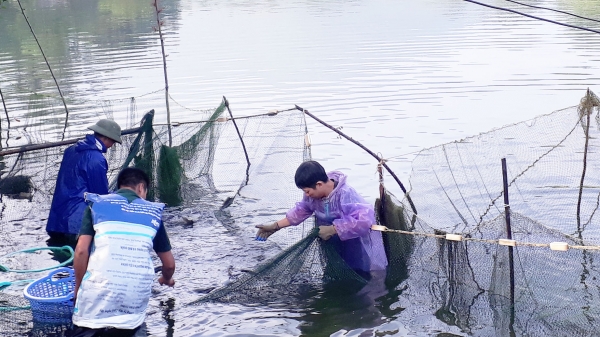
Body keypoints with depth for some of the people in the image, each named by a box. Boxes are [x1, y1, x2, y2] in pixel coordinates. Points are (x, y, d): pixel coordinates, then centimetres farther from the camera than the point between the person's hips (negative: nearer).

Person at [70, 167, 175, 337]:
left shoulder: (97, 203, 11)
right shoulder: (152, 211, 16)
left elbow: (81, 251, 1)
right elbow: (169, 264, 20)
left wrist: (78, 288, 13)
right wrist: (166, 279, 41)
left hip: (100, 288, -2)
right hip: (137, 291, 2)